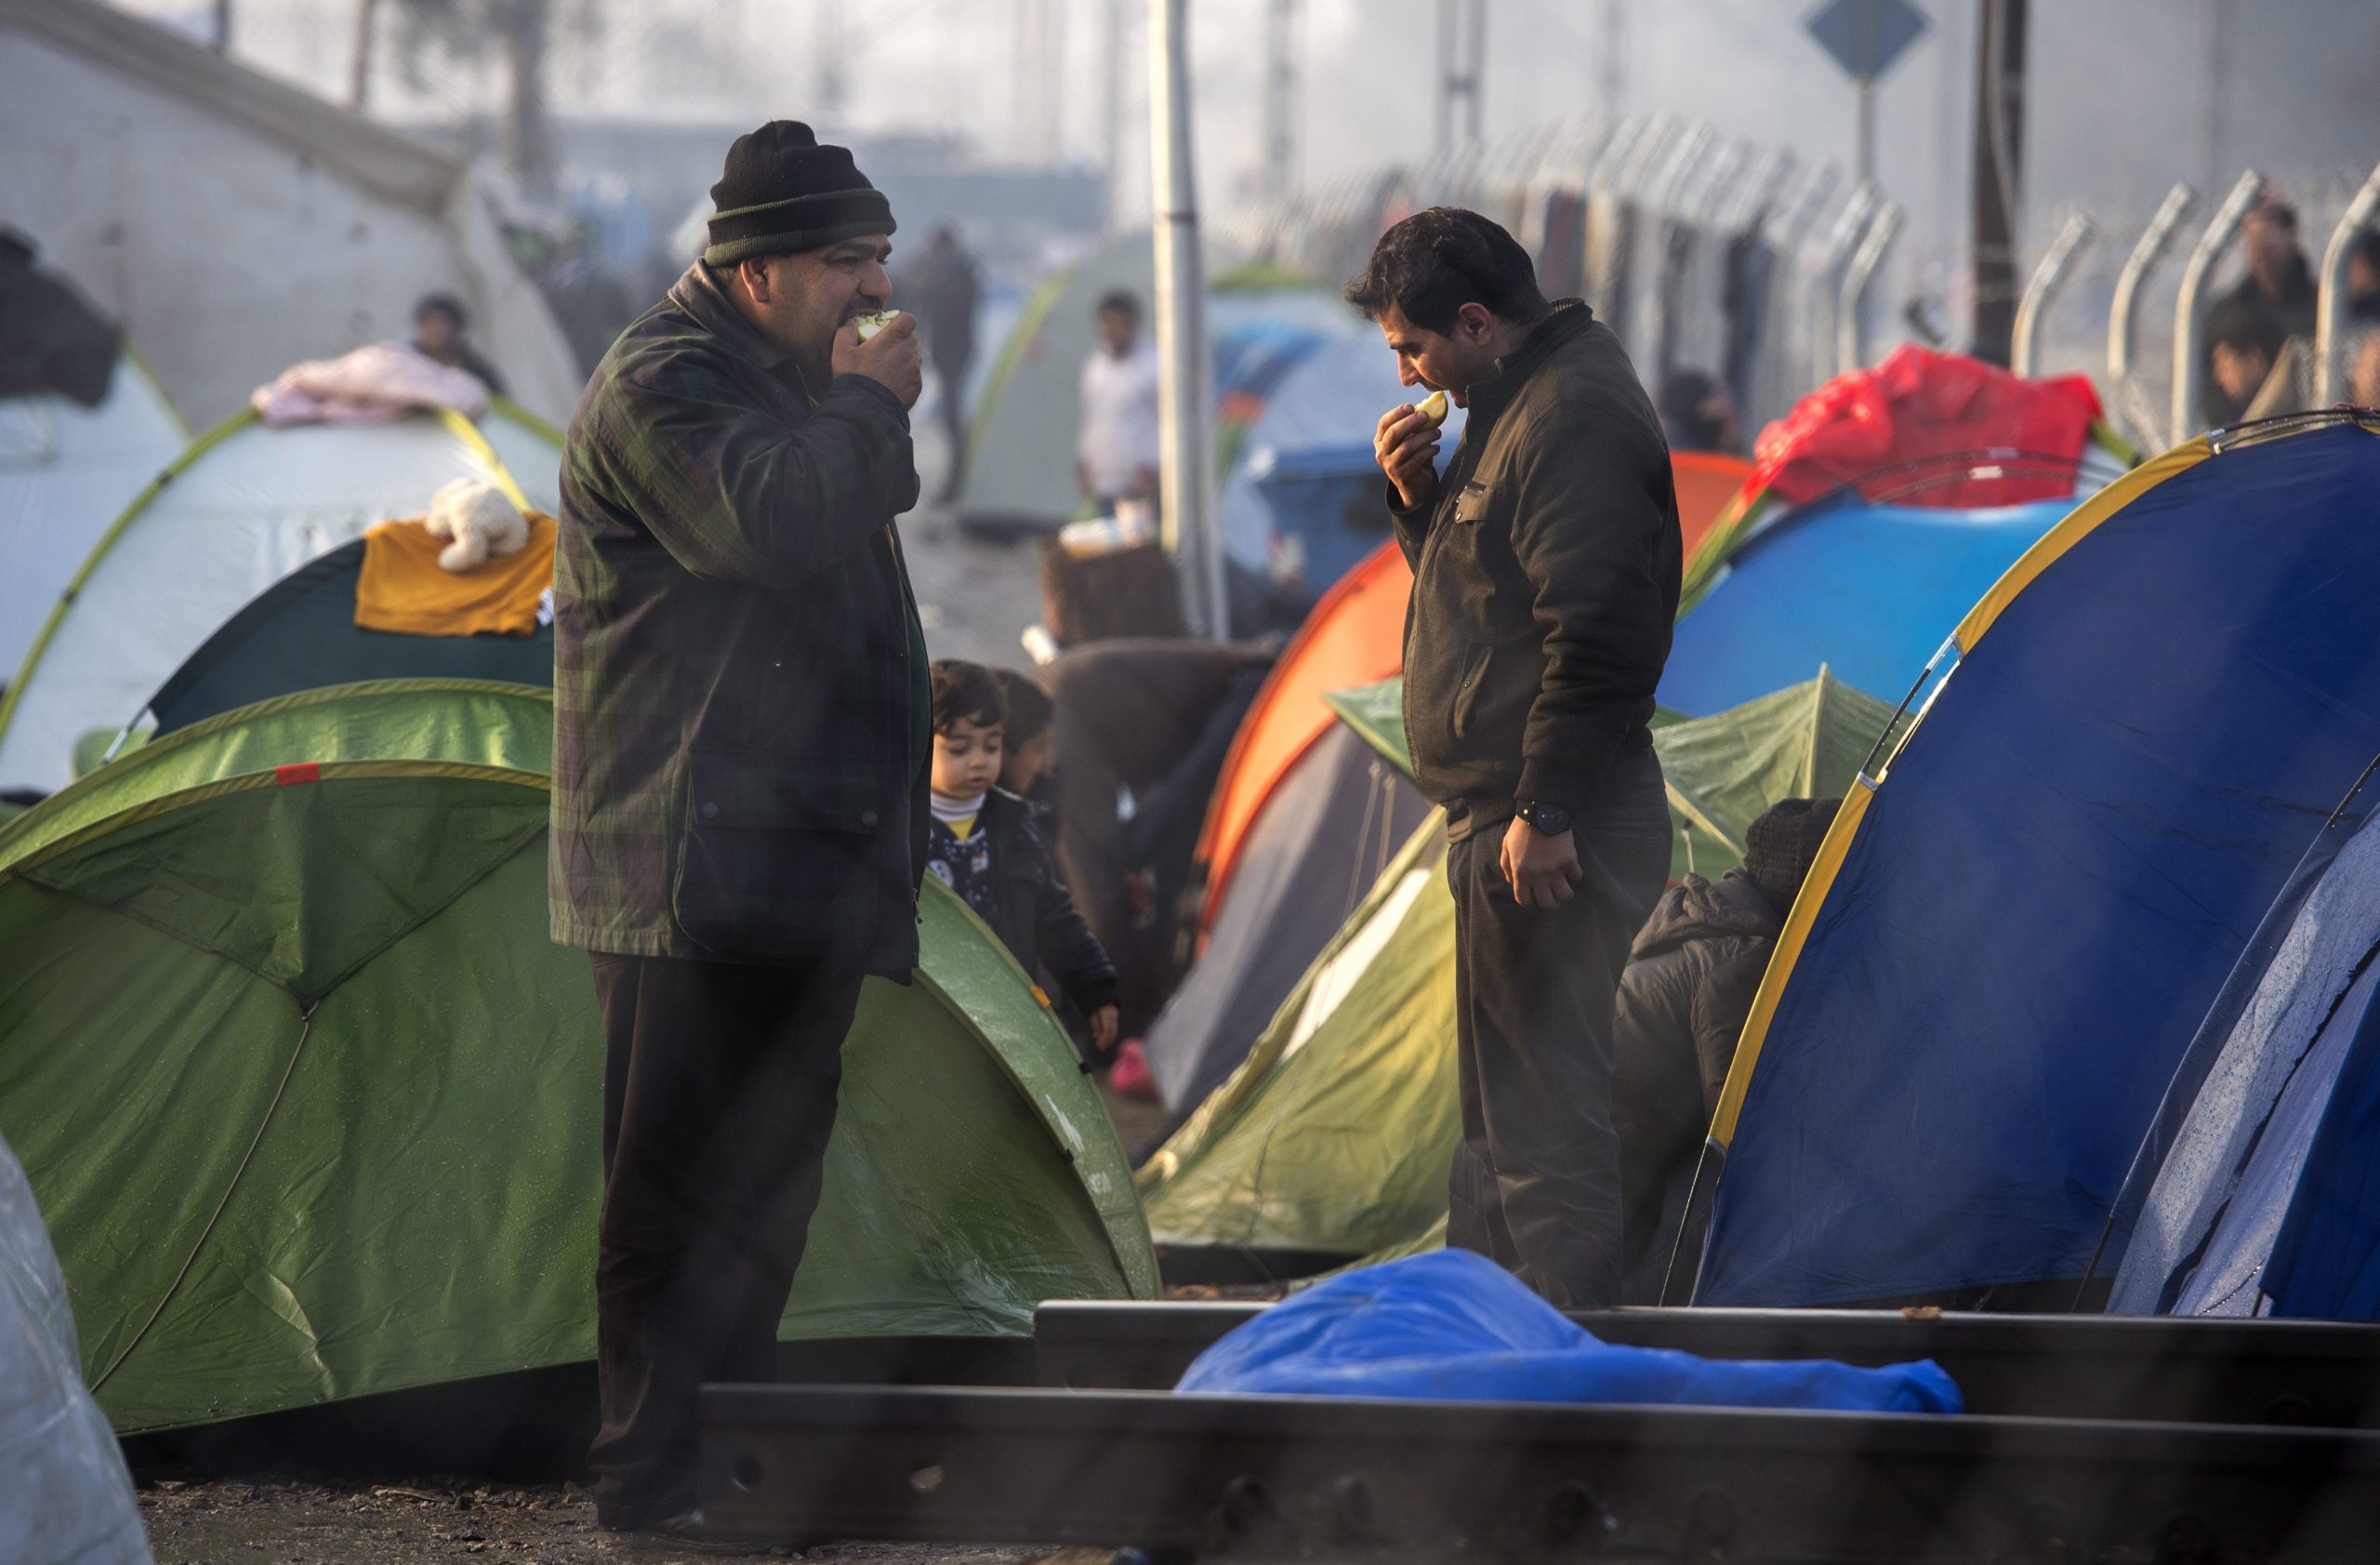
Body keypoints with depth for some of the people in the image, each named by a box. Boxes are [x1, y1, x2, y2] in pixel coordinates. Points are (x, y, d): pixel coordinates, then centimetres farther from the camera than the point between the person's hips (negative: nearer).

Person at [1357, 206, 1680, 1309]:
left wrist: (1544, 810, -24)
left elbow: (1595, 635, -24)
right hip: (1500, 815, 11)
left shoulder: (1575, 419, -18)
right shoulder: (1517, 408, 16)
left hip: (1549, 837, -11)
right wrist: (1419, 497, 8)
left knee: (1548, 1109, -9)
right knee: (1500, 1105, 18)